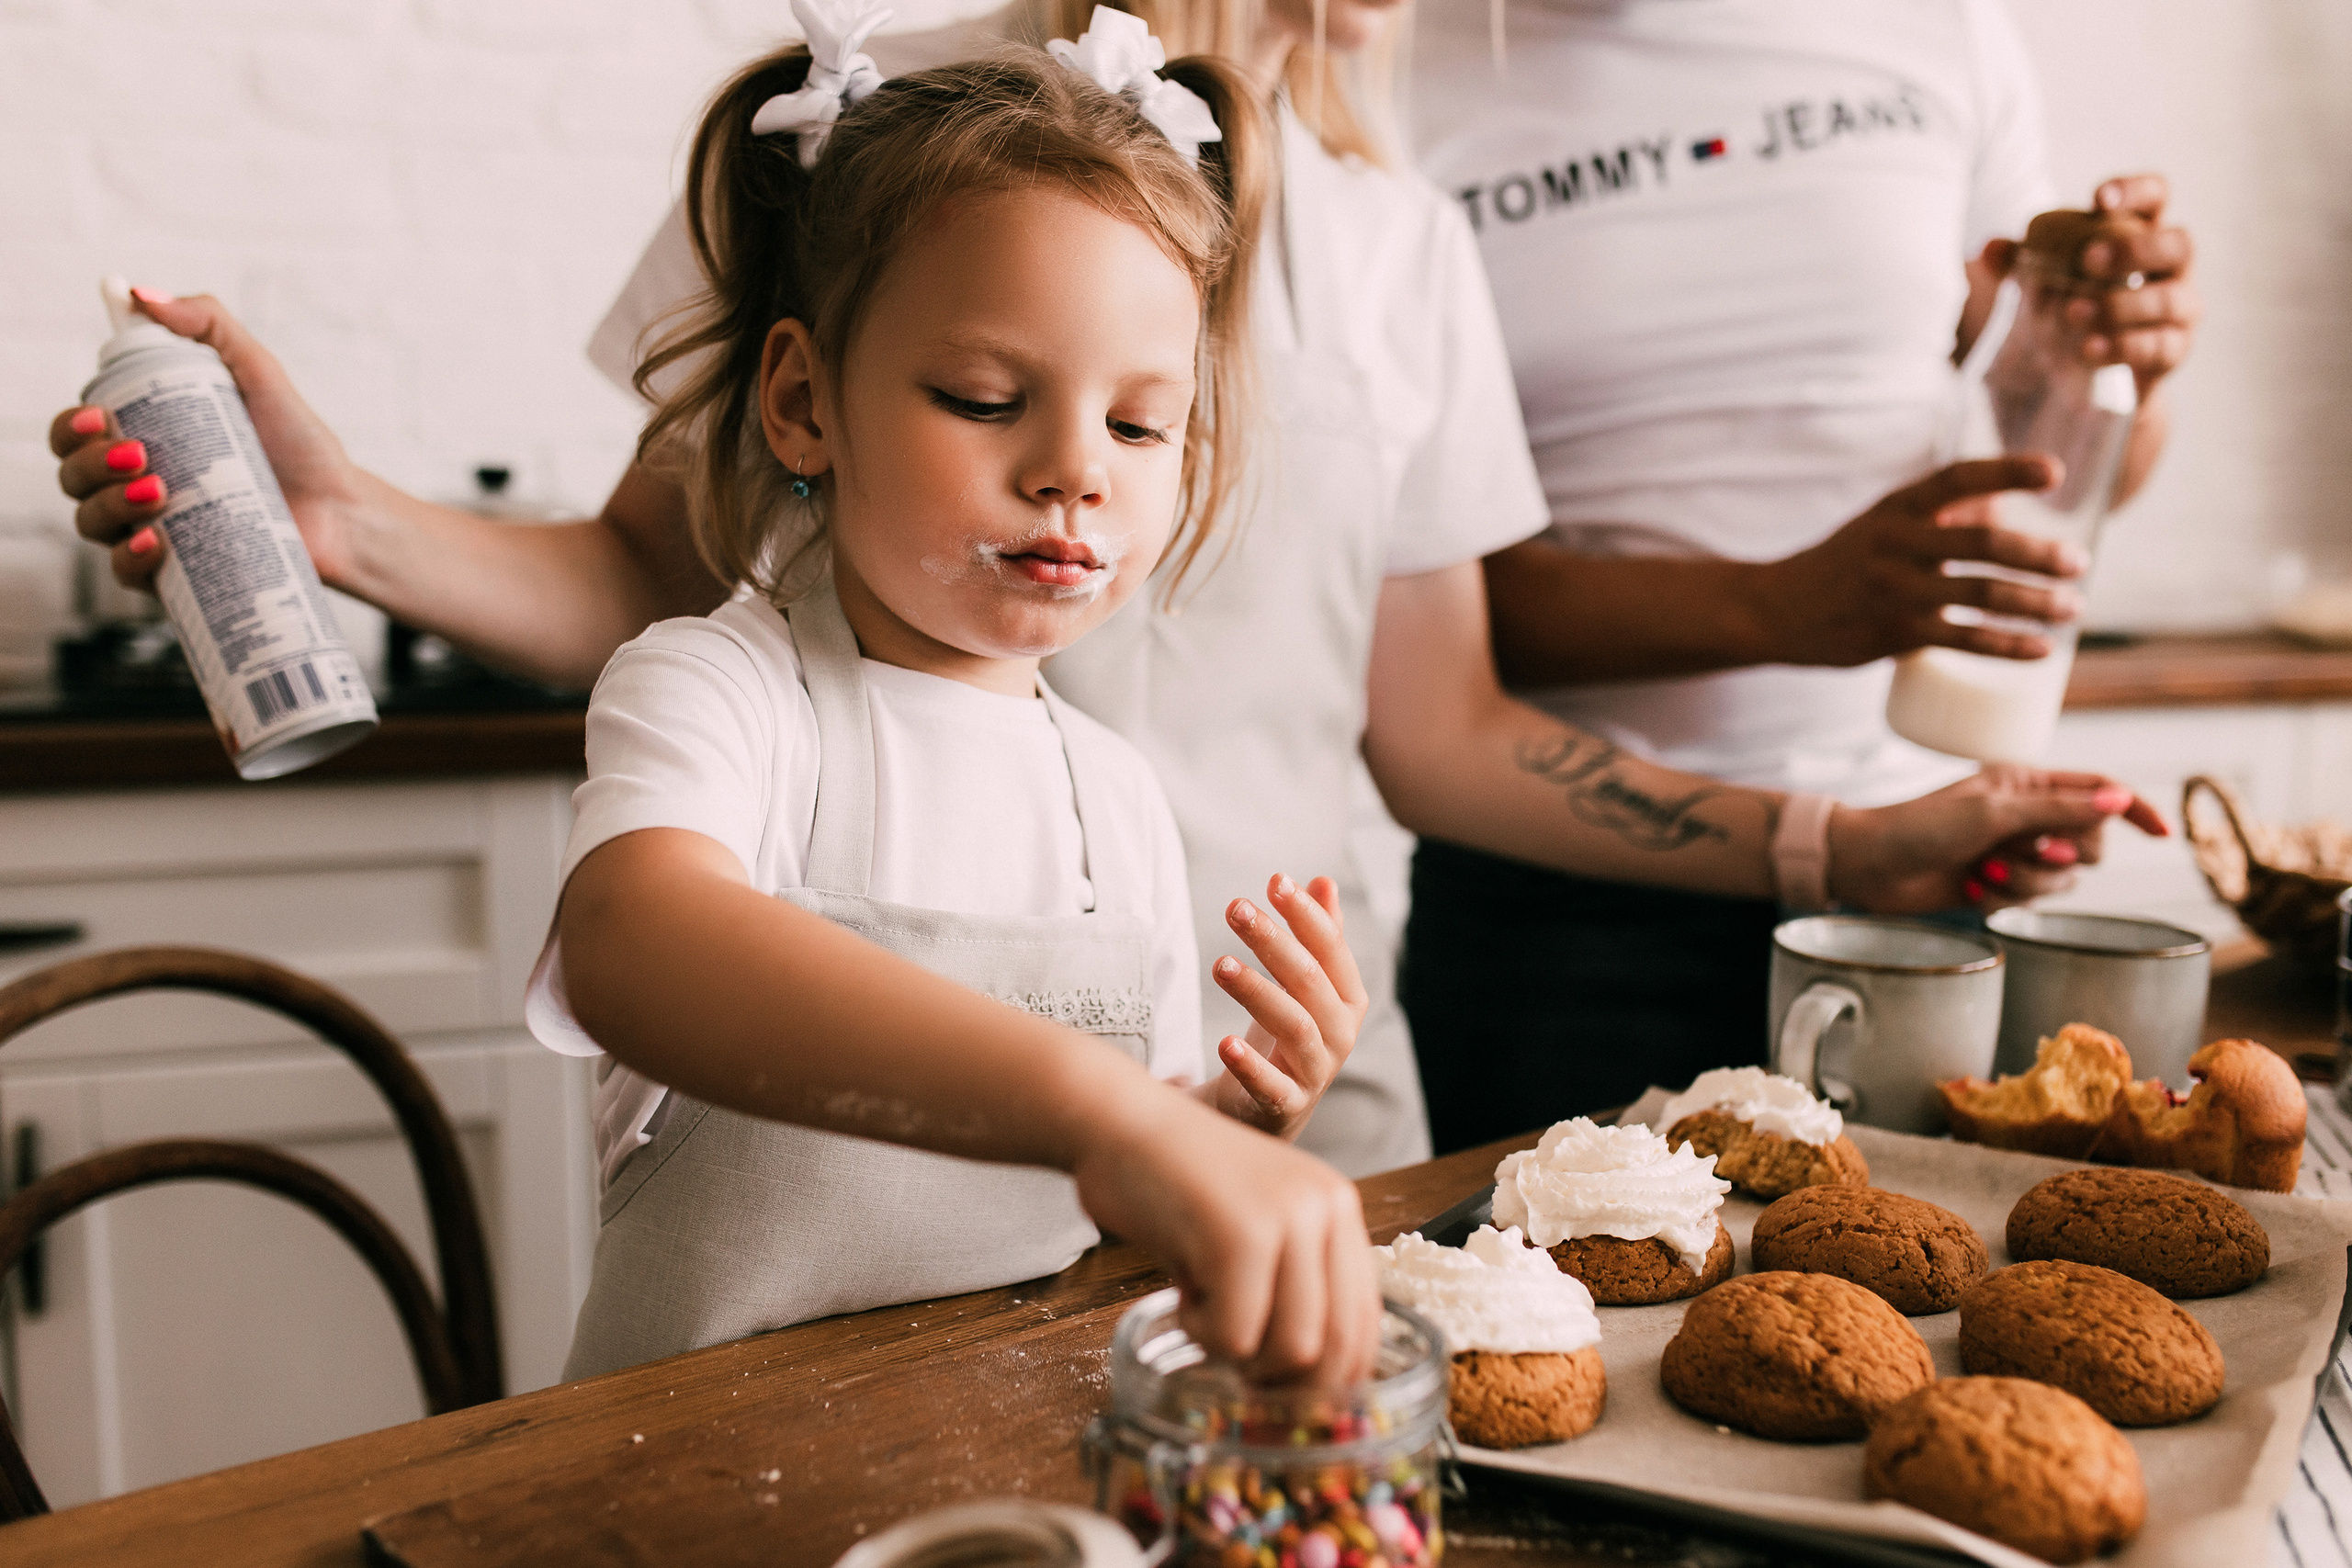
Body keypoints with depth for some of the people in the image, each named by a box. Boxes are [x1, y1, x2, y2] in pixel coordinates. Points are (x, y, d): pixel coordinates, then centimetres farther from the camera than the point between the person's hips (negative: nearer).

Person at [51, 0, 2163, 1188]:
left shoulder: (1403, 238, 9)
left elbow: (1435, 729, 11)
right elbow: (670, 582, 5)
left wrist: (1846, 847, 5)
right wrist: (346, 525, -13)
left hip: (1295, 1076, 3)